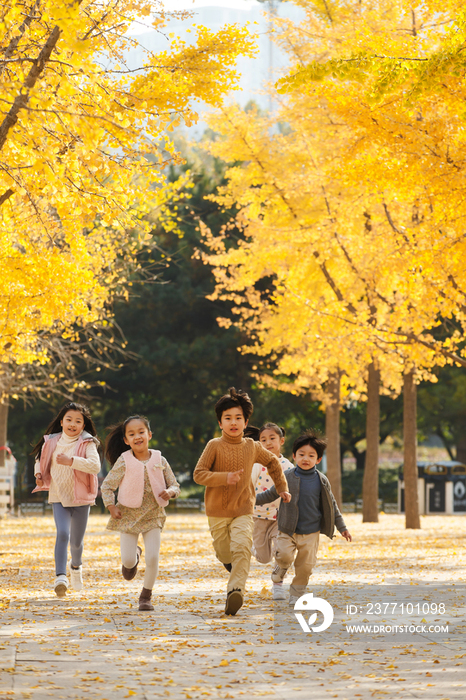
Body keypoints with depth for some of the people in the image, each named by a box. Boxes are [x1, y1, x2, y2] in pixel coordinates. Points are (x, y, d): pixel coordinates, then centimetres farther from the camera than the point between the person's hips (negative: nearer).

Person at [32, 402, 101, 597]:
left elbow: (95, 466, -25)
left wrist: (71, 461, -33)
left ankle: (76, 567, 42)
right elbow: (40, 459, 21)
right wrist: (38, 474, 1)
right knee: (62, 533, -21)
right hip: (58, 497, 1)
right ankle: (60, 577, -25)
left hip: (80, 497, -1)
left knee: (76, 541, 10)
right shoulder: (51, 442, 1)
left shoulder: (87, 444, -9)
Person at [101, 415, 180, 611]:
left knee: (153, 557, -11)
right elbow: (107, 486, 1)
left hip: (153, 516, 1)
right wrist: (111, 507, -12)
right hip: (128, 515, -1)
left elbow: (175, 485, 5)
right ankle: (134, 556, 34)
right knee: (127, 561, -6)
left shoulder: (160, 461, -2)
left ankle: (146, 596, 9)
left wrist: (170, 492, -17)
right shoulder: (124, 462, -7)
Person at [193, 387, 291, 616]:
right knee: (225, 554, 12)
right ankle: (235, 570, 47)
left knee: (242, 547, -24)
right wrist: (225, 478, -25)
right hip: (217, 511, 0)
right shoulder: (215, 446, -9)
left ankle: (236, 590, -31)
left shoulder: (252, 447, 0)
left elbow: (272, 462, 19)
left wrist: (282, 487, 18)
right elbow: (199, 474, -13)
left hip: (243, 510, 0)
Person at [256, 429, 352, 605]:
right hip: (287, 531, -1)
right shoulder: (287, 477, -2)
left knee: (306, 565, 0)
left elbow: (331, 505, 11)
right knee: (284, 555, -21)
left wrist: (342, 528, 13)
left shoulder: (322, 481, 1)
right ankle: (277, 581, 5)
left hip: (311, 533, 1)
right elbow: (271, 494, 10)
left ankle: (296, 594, 19)